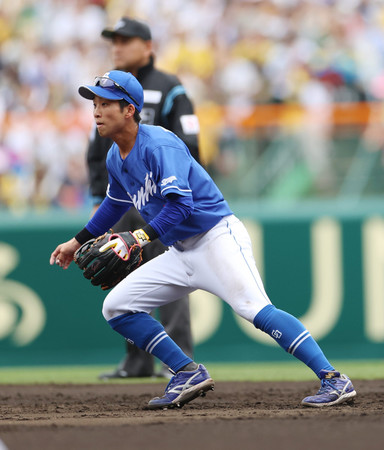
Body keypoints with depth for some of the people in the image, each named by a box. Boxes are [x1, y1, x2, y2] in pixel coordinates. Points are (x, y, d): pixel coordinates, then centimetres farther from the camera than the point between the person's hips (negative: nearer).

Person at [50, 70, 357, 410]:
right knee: (116, 307, 3)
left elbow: (180, 204, -28)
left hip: (218, 237, -9)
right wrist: (79, 241, 30)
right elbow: (116, 203, 29)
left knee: (255, 309, -27)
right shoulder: (116, 159, 9)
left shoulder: (159, 145, -18)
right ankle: (189, 374, 6)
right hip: (180, 252, 9)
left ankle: (334, 380, -29)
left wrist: (139, 239, -37)